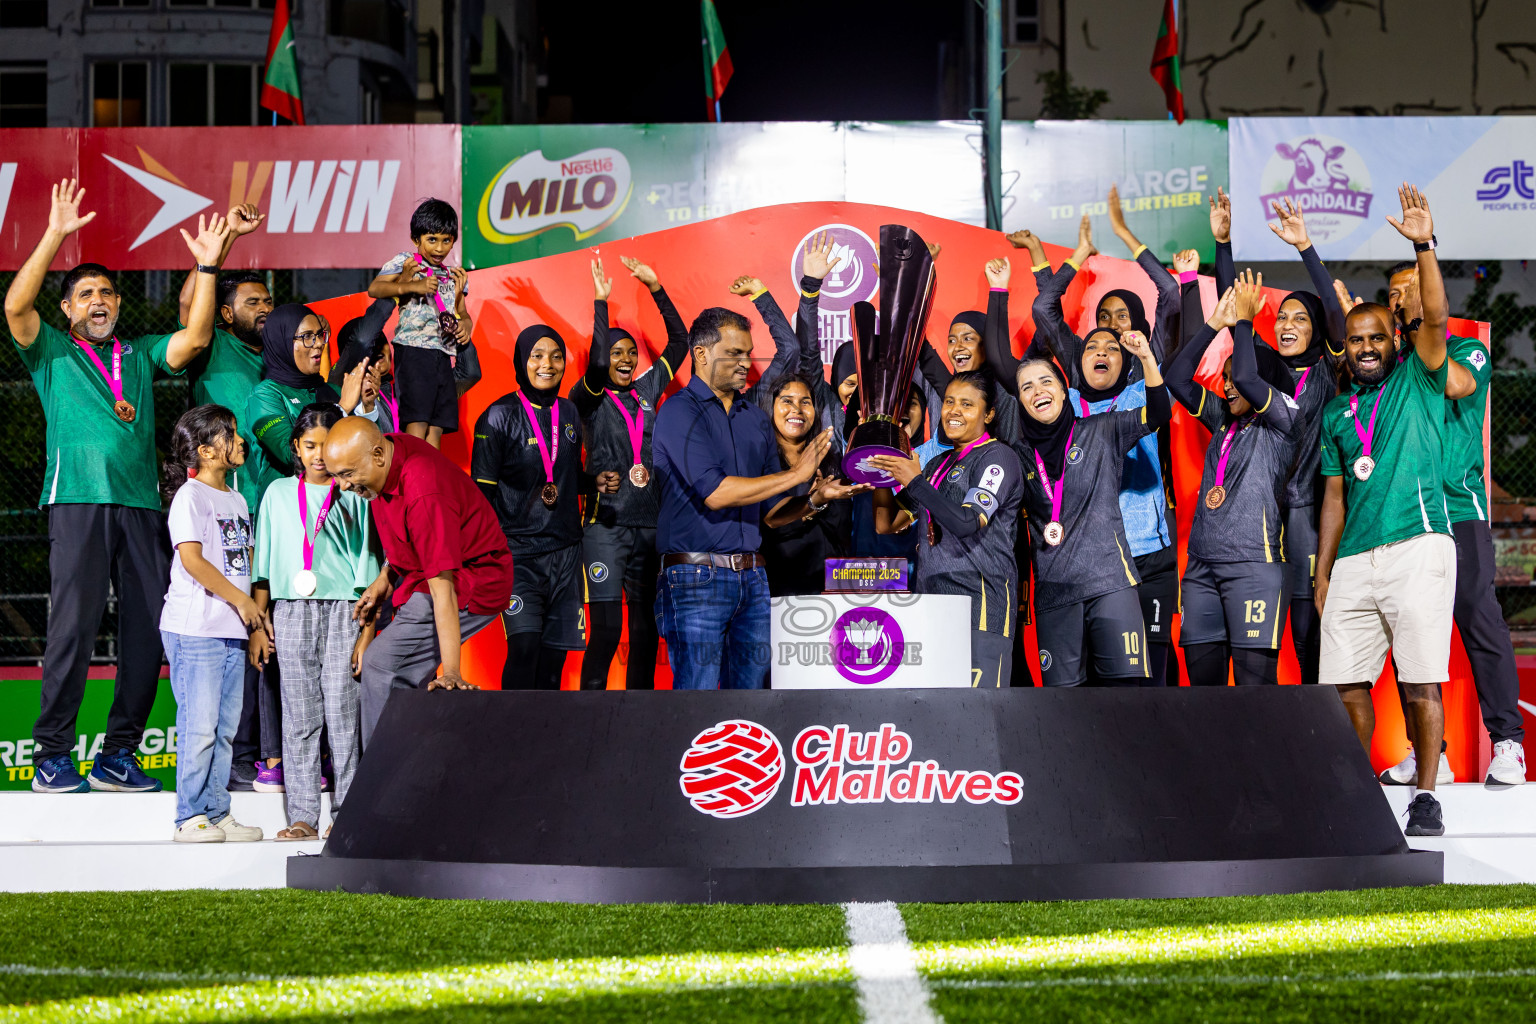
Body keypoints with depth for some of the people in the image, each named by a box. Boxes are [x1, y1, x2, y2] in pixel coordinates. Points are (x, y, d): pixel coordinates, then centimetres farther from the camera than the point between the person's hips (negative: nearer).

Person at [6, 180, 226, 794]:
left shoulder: (142, 355, 23)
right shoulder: (52, 352, 14)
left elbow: (195, 338, 9)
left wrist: (206, 267, 0)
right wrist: (55, 236, -12)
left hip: (141, 505, 4)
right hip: (78, 501, -4)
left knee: (148, 628, -1)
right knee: (74, 624, -11)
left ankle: (118, 756, 6)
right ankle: (52, 756, -7)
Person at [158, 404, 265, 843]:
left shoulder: (236, 500, 19)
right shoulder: (190, 497, -7)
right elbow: (192, 559, -17)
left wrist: (255, 621, 15)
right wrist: (241, 600, -16)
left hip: (233, 630, 8)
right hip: (195, 629, -8)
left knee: (226, 727, 8)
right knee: (200, 726, -9)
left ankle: (217, 814, 13)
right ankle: (191, 818, -5)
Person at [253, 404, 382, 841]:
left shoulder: (353, 495, 5)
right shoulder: (279, 494, 12)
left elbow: (367, 567, 3)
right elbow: (263, 564, 14)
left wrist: (367, 631, -3)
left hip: (343, 609, -2)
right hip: (291, 610, 2)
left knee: (342, 711, -5)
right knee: (299, 715, 0)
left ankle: (347, 812, 1)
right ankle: (302, 816, 2)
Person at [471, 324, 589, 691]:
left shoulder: (568, 412, 13)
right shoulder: (500, 416, -4)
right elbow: (482, 490, -5)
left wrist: (597, 483, 5)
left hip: (564, 549, 5)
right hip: (518, 549, -5)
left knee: (555, 651, 4)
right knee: (525, 645, -19)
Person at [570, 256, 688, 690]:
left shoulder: (647, 391, 13)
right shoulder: (589, 398, 0)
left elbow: (679, 340, 13)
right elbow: (597, 365, -21)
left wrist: (655, 287, 6)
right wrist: (601, 302, -19)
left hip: (650, 525, 5)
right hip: (606, 526, -5)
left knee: (646, 629, 7)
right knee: (606, 629, -10)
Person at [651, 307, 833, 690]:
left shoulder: (755, 417, 16)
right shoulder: (679, 412, -5)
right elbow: (714, 493, -16)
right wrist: (795, 474, -12)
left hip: (752, 575, 7)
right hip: (697, 576, -7)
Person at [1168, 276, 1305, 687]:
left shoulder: (1284, 422, 0)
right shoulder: (1223, 422, 19)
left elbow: (1248, 376, -15)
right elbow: (1177, 378, 15)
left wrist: (1243, 320, -2)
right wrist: (1216, 322, 11)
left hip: (1254, 564, -7)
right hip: (1202, 566, 7)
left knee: (1254, 677, -11)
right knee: (1201, 675, 5)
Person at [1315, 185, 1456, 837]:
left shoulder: (1417, 381, 10)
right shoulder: (1337, 414, 21)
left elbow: (1436, 318, -7)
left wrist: (1425, 247, -16)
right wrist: (1322, 574, 15)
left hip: (1416, 549, -4)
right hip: (1353, 560, 4)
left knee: (1421, 681, -8)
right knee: (1346, 681, 1)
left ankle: (1426, 796, -1)